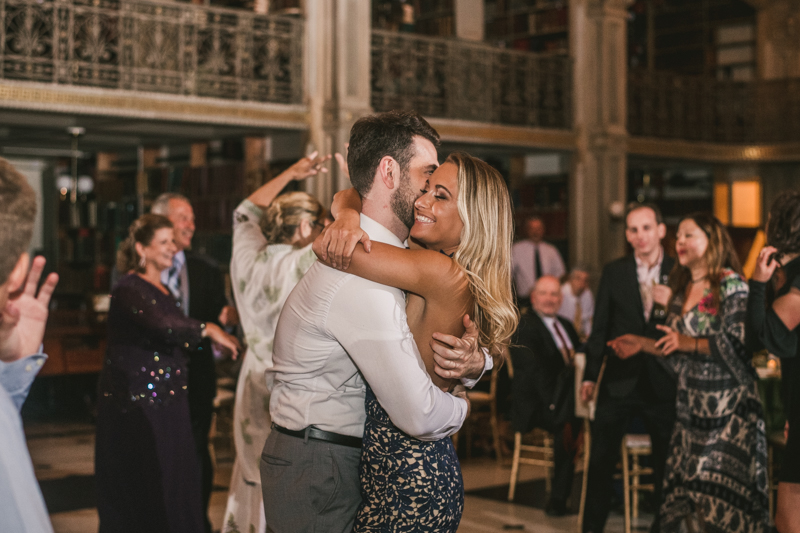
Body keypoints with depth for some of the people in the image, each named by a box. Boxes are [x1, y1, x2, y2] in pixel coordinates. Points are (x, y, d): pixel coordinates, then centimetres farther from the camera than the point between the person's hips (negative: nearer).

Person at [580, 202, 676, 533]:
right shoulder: (614, 272, 3)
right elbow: (600, 328, 5)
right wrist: (590, 376, 4)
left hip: (664, 381, 0)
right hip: (620, 380, 0)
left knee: (667, 462, 9)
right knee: (600, 461, 3)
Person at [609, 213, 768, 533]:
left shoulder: (731, 284, -7)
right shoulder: (682, 290, 15)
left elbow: (738, 343, -15)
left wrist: (688, 343, -21)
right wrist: (642, 344, 11)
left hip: (728, 403, -7)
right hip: (691, 402, 7)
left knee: (718, 489, -9)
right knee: (685, 488, 4)